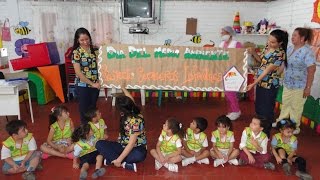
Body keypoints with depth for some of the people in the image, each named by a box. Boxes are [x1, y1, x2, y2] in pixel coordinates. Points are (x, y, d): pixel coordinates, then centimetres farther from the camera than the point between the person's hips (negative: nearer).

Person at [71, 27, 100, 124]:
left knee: (93, 107, 17)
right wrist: (92, 83, -15)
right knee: (84, 108, 9)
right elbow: (78, 72, -14)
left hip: (95, 84, 4)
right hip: (82, 85, -4)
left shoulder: (95, 50, 2)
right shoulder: (76, 52, -11)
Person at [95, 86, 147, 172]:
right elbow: (130, 99, 18)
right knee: (99, 144, -12)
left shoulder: (135, 121, -26)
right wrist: (123, 88, 34)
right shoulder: (130, 110, -5)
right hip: (123, 146, 8)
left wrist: (119, 160, -28)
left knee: (139, 155, -43)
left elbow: (131, 144, -27)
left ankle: (111, 160, -25)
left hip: (136, 149, -8)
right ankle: (125, 164, -21)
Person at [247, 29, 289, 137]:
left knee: (267, 110, 6)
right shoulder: (267, 46, 2)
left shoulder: (280, 54, -21)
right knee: (258, 107, 20)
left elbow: (267, 70, -21)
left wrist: (253, 84, -21)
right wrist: (253, 53, -4)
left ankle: (266, 133, 25)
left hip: (269, 85, -8)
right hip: (260, 82, 8)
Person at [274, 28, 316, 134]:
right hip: (287, 83, 7)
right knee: (285, 104, 20)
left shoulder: (307, 52, -19)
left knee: (296, 107, 8)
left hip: (299, 86, -7)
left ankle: (295, 127, 25)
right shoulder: (290, 48, 4)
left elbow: (311, 70, -19)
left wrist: (308, 88, -18)